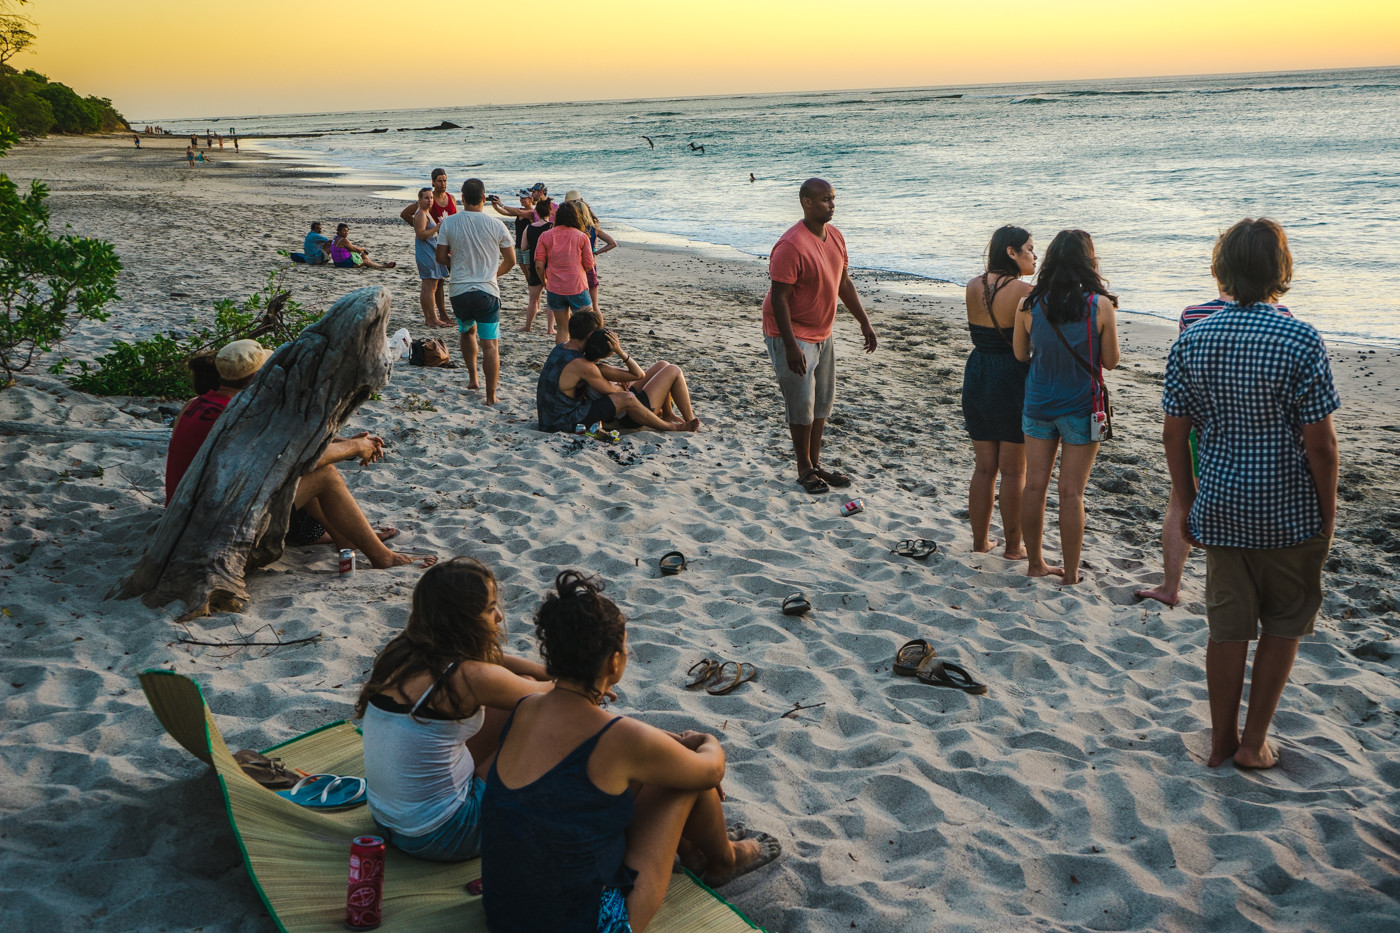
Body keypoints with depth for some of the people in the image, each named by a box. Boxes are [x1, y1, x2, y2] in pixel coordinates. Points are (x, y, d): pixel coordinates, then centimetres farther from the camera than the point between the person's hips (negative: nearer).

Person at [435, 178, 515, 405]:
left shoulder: (449, 223, -2)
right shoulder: (496, 225, -5)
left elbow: (441, 257, 2)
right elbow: (511, 260, 3)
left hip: (459, 290, 2)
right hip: (487, 291, -2)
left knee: (467, 332, 28)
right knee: (490, 344, 1)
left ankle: (473, 378, 29)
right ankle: (491, 395, -2)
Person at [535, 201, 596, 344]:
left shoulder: (545, 236, 0)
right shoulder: (582, 236, -3)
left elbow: (539, 265, -4)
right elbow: (589, 265, -2)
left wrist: (545, 283, 12)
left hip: (555, 288, 2)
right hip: (578, 287, -2)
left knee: (562, 328, 11)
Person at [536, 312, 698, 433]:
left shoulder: (560, 347, 5)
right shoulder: (582, 366, -24)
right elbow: (611, 391, -10)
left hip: (548, 416, 10)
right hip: (565, 422, -10)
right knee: (626, 400, -16)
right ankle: (673, 427, 5)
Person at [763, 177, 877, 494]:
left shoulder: (835, 236, 4)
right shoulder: (791, 246, -23)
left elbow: (844, 283, 15)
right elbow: (778, 298, -24)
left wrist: (864, 323, 16)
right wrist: (791, 346, -27)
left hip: (822, 333, 9)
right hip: (792, 334, -8)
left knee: (823, 401, 13)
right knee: (802, 403, -3)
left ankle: (815, 463, 25)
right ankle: (805, 469, 12)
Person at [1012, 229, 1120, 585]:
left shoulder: (1029, 305, -5)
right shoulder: (1100, 306, -13)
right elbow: (1111, 361, -4)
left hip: (1038, 405, 3)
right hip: (1080, 409, -3)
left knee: (1035, 485, 12)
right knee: (1072, 492, 3)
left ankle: (1035, 562, 23)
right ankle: (1070, 573, 11)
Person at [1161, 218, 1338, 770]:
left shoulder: (1191, 340, -3)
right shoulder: (1300, 341, -14)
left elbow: (1174, 434, 1)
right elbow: (1320, 442, -14)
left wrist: (1187, 505, 12)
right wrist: (1328, 514, -1)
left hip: (1221, 511, 3)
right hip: (1289, 515, -3)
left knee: (1227, 627, 14)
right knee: (1283, 625, 16)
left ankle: (1222, 740, 25)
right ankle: (1254, 742, 20)